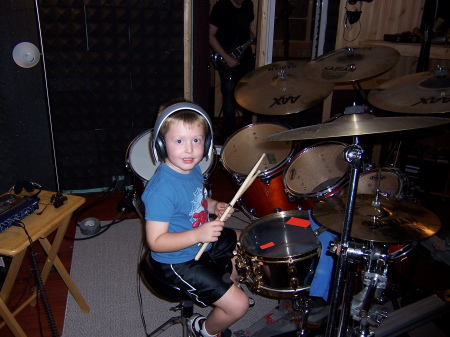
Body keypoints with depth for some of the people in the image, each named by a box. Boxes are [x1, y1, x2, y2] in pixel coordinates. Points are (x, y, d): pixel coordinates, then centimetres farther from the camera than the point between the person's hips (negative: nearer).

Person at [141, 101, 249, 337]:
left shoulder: (192, 168, -6)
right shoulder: (161, 190, -33)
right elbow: (155, 241, -30)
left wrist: (213, 205, -5)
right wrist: (199, 234, -37)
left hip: (202, 241, 9)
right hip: (178, 261, -9)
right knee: (238, 304, -9)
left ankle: (228, 283, 42)